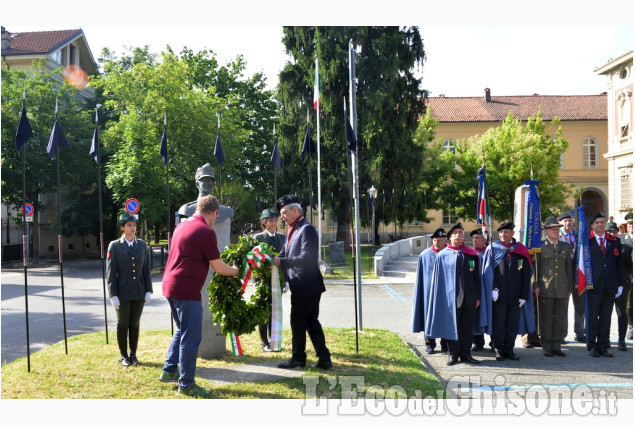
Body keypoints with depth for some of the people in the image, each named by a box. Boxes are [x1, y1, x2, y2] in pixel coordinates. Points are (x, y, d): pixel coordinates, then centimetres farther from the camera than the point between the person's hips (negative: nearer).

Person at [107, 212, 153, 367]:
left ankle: (133, 355, 21)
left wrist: (148, 290, 1)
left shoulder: (142, 245, 6)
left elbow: (146, 269, 7)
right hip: (122, 293, -3)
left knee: (135, 324, 10)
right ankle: (124, 356, 18)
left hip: (139, 292, 3)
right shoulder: (114, 246, -5)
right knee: (122, 325, 6)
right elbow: (110, 272, -6)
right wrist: (113, 295, -11)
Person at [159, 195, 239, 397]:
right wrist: (233, 271, 11)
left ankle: (169, 371, 31)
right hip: (187, 289, -9)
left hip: (170, 285, 9)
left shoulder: (182, 226, 13)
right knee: (191, 337, 1)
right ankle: (186, 384, 9)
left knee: (181, 331, 24)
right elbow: (217, 267, -10)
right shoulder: (206, 232, -14)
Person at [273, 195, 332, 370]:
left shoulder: (307, 229, -15)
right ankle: (324, 359, 14)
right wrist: (274, 261, -1)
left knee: (298, 322, 1)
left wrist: (281, 262, -23)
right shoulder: (292, 230, 16)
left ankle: (298, 358, 13)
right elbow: (285, 254, 17)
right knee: (311, 321, 11)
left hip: (306, 286, -9)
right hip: (301, 285, 9)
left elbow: (306, 258, -23)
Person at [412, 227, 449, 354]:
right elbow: (420, 276, 4)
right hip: (429, 291, 0)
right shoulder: (425, 255, 2)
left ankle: (445, 344, 16)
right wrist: (418, 294, 0)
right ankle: (430, 344, 14)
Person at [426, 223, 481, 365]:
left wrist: (478, 296, 5)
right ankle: (453, 354, 14)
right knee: (452, 326, 3)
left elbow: (477, 277, 10)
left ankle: (465, 354, 17)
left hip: (468, 297, 2)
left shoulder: (472, 254, 7)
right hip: (451, 297, -2)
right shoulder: (443, 255, 1)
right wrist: (439, 298, -5)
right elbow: (438, 278, 1)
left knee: (467, 327, 7)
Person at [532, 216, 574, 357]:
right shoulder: (540, 246, 2)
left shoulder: (565, 246, 13)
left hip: (562, 289, 3)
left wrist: (570, 288, 11)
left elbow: (569, 268, 14)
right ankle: (546, 347, 8)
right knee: (546, 318, 1)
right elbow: (535, 267, 1)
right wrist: (535, 286, -5)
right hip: (545, 288, -3)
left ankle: (557, 346, 13)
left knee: (559, 317, 6)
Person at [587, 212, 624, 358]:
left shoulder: (615, 241, 11)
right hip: (593, 286, -3)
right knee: (592, 317, 3)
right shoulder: (586, 241, 2)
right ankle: (592, 346, 13)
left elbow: (619, 264, 12)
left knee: (606, 318, 8)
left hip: (610, 287, 3)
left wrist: (620, 284, 7)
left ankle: (603, 346, 16)